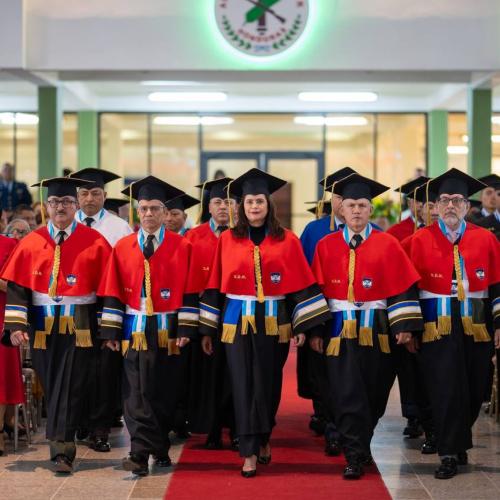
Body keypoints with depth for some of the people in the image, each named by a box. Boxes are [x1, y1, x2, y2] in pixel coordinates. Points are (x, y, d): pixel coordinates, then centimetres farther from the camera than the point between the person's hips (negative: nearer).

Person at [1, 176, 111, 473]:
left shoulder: (94, 243, -1)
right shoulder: (31, 243, 5)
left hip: (79, 328, -3)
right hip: (42, 328, 3)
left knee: (70, 389, -6)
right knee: (51, 386, 11)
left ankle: (61, 448, -5)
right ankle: (63, 444, 26)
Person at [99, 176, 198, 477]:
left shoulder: (182, 247, 0)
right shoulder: (123, 248, 6)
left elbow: (189, 292, -3)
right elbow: (113, 293, 5)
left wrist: (186, 329, -9)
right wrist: (111, 331, -1)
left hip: (167, 332, -1)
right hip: (134, 330, 1)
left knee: (164, 393, 6)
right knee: (138, 393, -5)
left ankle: (160, 448, 22)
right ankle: (141, 454, -6)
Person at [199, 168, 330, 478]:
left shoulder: (287, 241, 1)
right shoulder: (227, 240, 3)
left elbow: (301, 285, 0)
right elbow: (216, 285, 4)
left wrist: (302, 326, -6)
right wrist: (207, 330, 2)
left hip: (274, 322, 0)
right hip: (237, 321, 0)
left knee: (268, 384, 6)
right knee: (243, 386, -2)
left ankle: (263, 438, 30)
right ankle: (250, 452, 1)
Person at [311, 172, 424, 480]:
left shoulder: (387, 245, 0)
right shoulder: (327, 246, 3)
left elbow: (404, 287, -2)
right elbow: (316, 290, 4)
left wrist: (405, 326, -9)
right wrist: (314, 330, -1)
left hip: (377, 331, 0)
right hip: (340, 331, 0)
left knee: (372, 395, 10)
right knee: (347, 395, -5)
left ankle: (360, 445, 32)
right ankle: (355, 456, -1)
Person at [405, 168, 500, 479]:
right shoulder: (421, 240, 1)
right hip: (438, 326, -2)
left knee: (474, 390, 9)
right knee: (445, 391, -7)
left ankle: (459, 441, 33)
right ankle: (450, 454, 1)